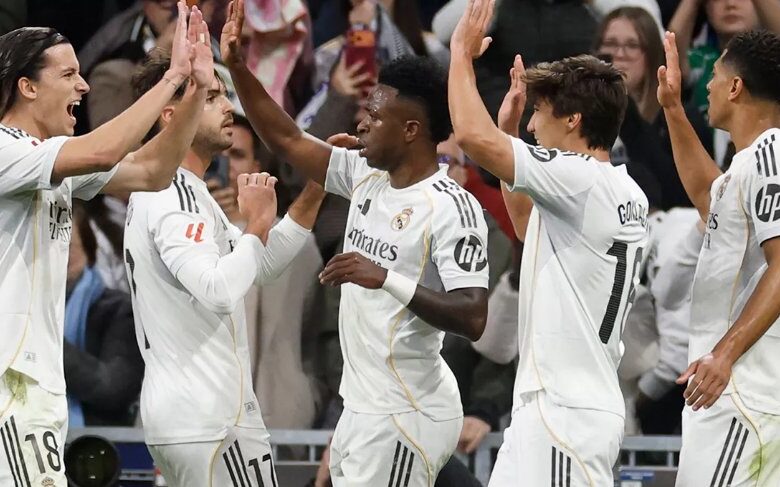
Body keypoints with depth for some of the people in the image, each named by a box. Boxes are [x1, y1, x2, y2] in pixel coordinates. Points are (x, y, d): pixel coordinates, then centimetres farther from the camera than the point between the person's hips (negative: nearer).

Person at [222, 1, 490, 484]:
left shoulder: (452, 208, -16)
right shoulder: (367, 177, 9)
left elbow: (472, 319, -23)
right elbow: (288, 140, 17)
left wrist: (386, 279, -30)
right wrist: (237, 67, 8)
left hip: (406, 416, -9)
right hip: (363, 407, 9)